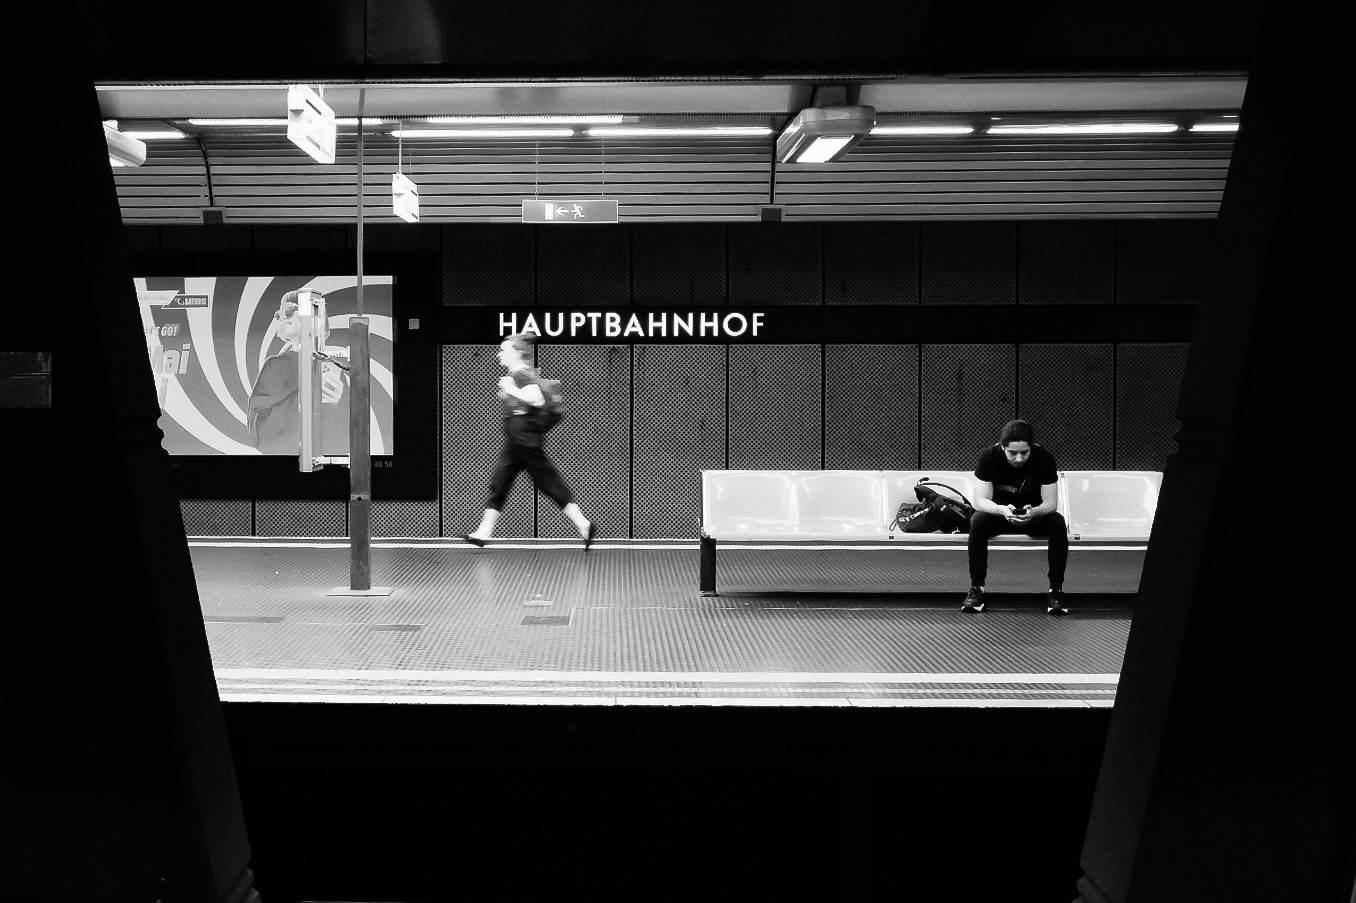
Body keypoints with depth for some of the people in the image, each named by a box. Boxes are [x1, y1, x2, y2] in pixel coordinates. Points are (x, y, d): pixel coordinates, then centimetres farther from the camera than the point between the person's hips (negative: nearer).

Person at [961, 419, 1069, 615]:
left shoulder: (1044, 458, -17)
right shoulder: (989, 457, -17)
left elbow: (1051, 502, -16)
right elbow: (980, 500, -19)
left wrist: (1034, 512, -40)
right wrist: (1002, 510, -41)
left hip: (1034, 515, 0)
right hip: (999, 513, 0)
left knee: (1058, 523, -31)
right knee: (978, 521, -33)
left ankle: (1056, 589, -22)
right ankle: (976, 589, -24)